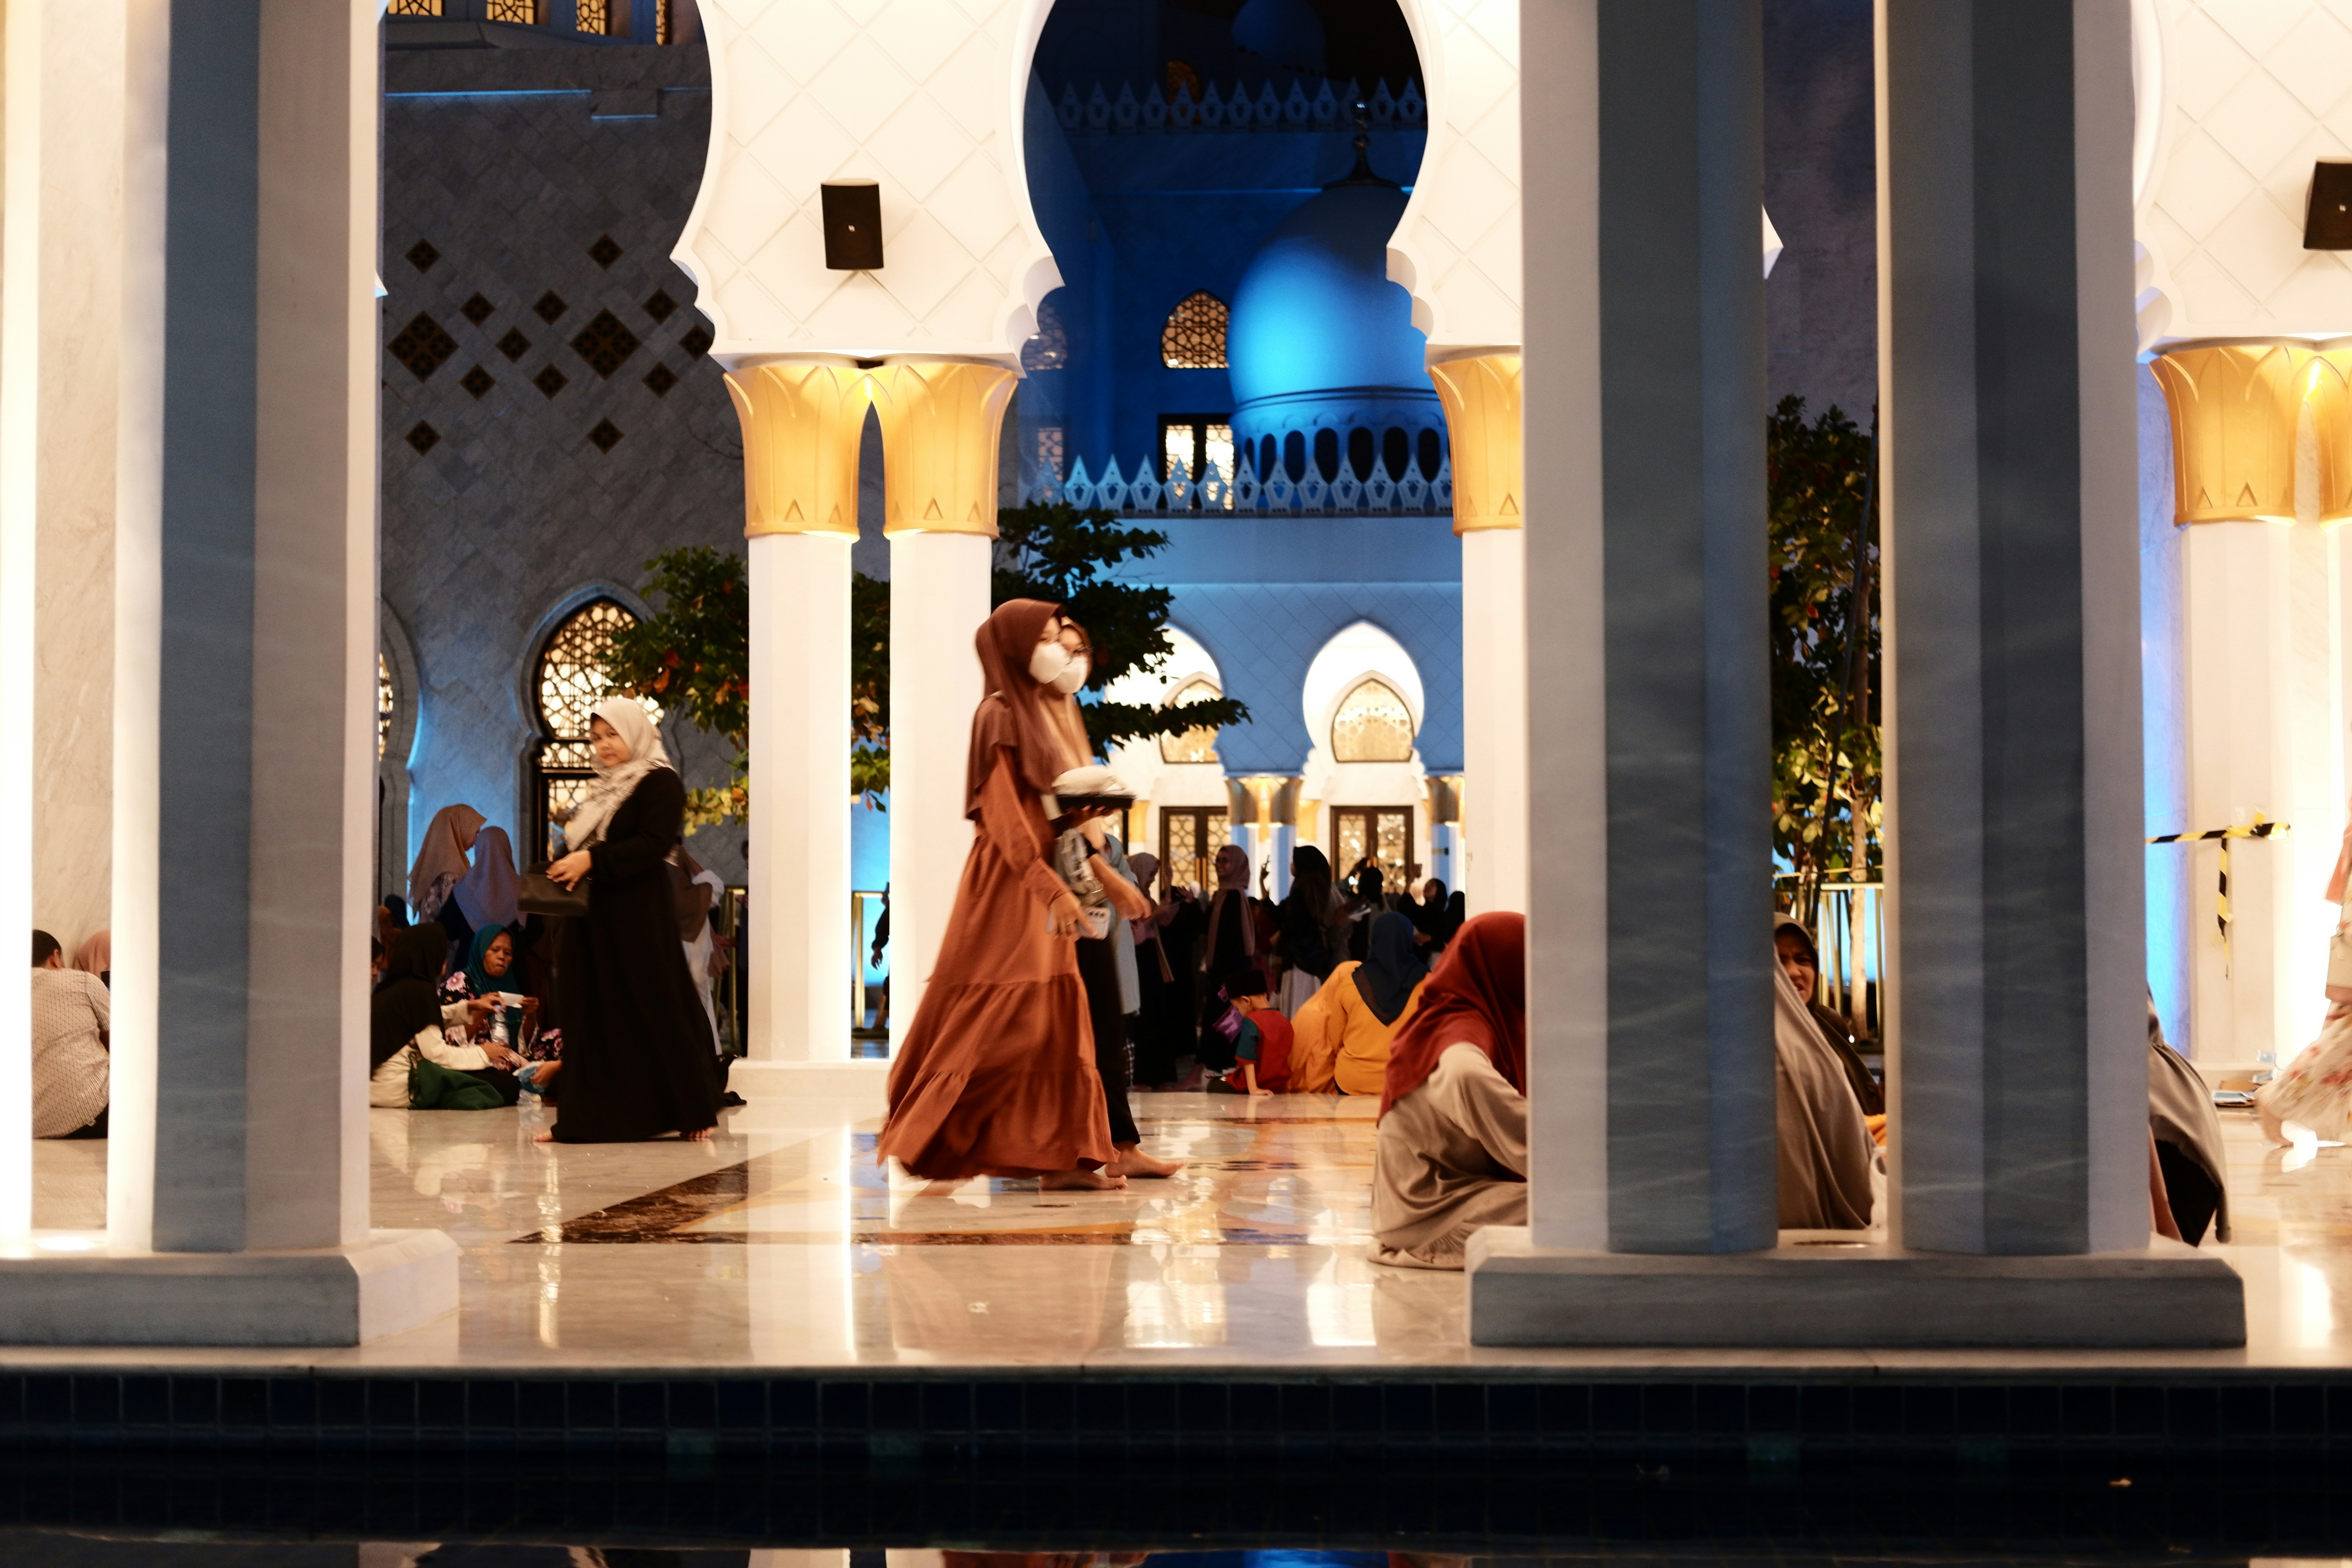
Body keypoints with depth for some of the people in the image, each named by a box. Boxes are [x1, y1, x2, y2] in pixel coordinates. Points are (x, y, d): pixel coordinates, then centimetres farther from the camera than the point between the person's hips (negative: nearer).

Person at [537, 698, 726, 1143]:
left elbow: (655, 843, -17)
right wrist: (564, 867, 2)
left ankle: (695, 1114, 4)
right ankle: (587, 1118, 6)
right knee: (590, 1017, 4)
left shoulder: (660, 783, -4)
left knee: (655, 1013, -5)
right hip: (591, 918, 8)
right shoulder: (599, 790, 21)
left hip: (638, 919, -8)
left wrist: (593, 860, -23)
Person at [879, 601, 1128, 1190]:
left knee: (1060, 1024, 4)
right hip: (1009, 888, -9)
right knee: (1006, 1022, -10)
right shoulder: (1001, 716, -8)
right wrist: (1052, 889, -22)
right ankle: (926, 1138, 1)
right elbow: (1004, 818, -15)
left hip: (1046, 886, 9)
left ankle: (1062, 1156, 4)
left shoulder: (1051, 717, 17)